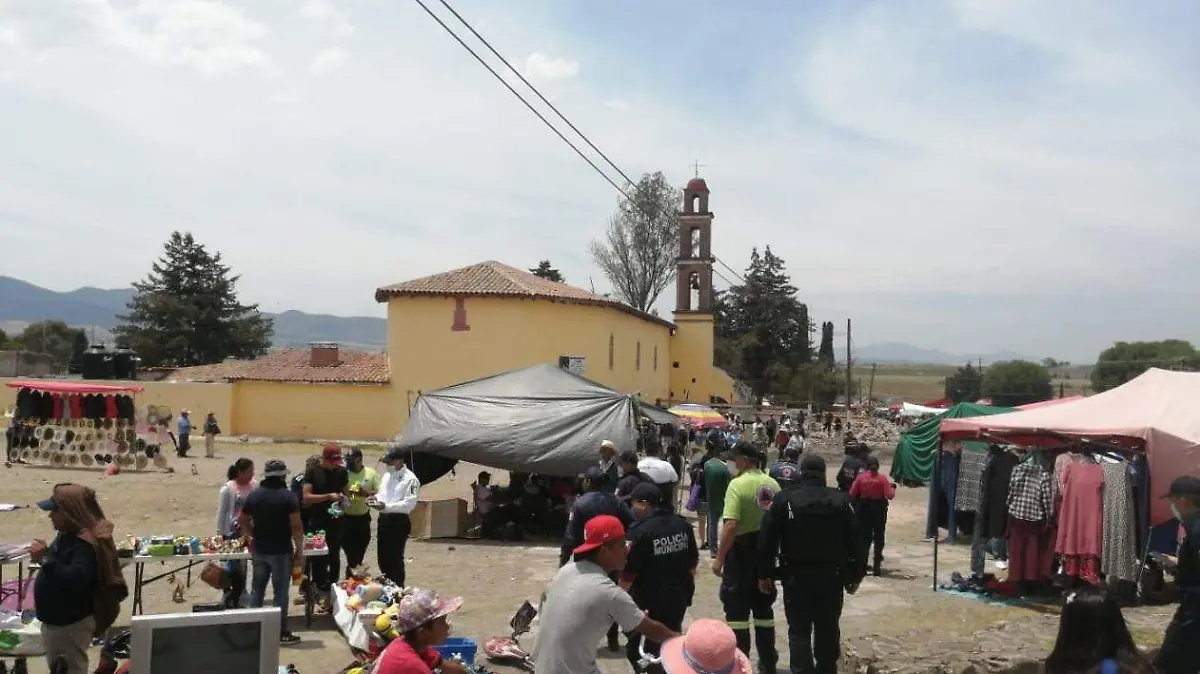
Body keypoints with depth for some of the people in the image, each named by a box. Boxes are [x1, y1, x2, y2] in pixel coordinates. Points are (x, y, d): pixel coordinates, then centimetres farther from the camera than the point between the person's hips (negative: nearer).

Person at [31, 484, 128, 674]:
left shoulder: (85, 544, -25)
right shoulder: (68, 535, 7)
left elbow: (76, 579, -38)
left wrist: (45, 559, -37)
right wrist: (44, 558, 5)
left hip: (72, 623, -10)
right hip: (56, 619, 10)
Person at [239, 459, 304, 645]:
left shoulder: (254, 495, 4)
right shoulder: (288, 496, -12)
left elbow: (242, 520, 11)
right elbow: (296, 527, -15)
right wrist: (299, 550, -7)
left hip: (259, 550, 5)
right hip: (281, 551, -5)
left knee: (257, 589, 14)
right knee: (280, 591, 1)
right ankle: (281, 633, 6)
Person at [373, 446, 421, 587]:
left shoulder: (410, 479, -15)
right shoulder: (387, 476, 12)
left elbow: (409, 504, -21)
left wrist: (386, 506, -28)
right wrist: (376, 499, -1)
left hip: (399, 521, -8)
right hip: (384, 519, 8)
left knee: (395, 558, -2)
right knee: (382, 556, 16)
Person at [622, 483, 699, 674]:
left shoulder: (640, 531, -19)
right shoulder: (683, 525, 2)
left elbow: (629, 573, -17)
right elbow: (693, 561, 13)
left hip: (649, 602, -6)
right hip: (678, 598, 6)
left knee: (637, 650, 8)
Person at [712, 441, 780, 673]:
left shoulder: (738, 484, -17)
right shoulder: (773, 484, 1)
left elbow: (731, 525, -24)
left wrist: (719, 558, -17)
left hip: (741, 550, -6)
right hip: (766, 551, 6)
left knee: (737, 609, 4)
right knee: (763, 607, 16)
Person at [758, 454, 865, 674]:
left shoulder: (784, 500, -5)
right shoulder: (841, 500, 1)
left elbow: (767, 540, -7)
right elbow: (855, 541, 2)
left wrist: (764, 574, 1)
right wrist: (855, 575, 10)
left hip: (796, 577, -2)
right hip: (831, 576, 2)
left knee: (799, 631, 2)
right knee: (828, 630, 15)